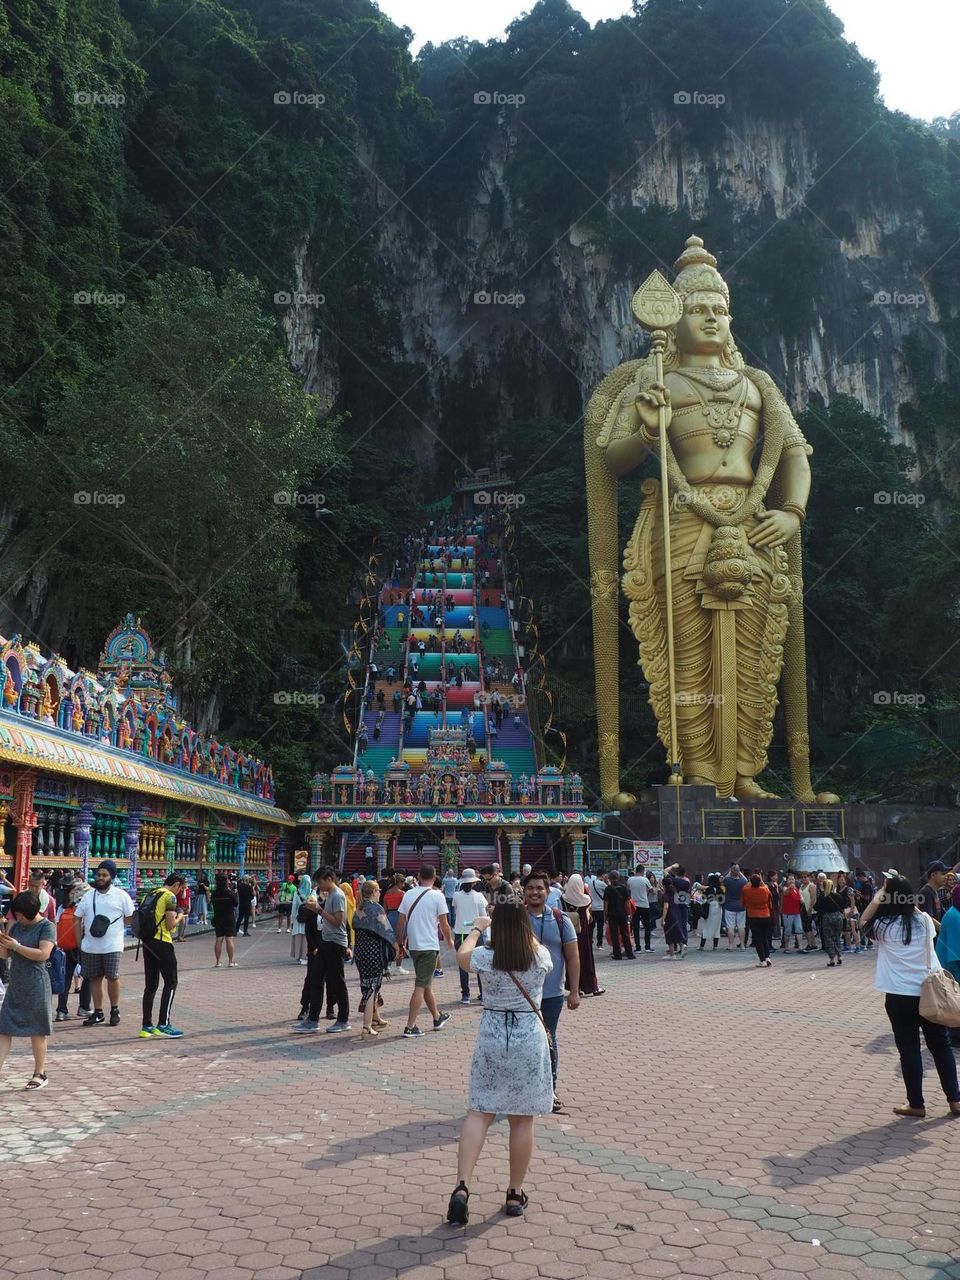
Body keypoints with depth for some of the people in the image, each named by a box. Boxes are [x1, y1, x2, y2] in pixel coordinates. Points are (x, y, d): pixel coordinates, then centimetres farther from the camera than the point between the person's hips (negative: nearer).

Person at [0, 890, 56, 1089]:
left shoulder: (47, 927, -9)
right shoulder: (16, 926, 9)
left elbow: (43, 954, -20)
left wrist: (16, 946, -18)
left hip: (35, 986, -6)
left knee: (37, 1031, 3)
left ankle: (40, 1074, 14)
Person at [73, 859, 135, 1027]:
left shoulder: (121, 895, -2)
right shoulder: (88, 896, 7)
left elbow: (131, 917, 3)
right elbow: (77, 919, 11)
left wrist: (113, 928, -1)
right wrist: (79, 942, 5)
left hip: (112, 946, -3)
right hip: (90, 946, 3)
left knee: (113, 977, -5)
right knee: (95, 978, 9)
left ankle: (115, 1010, 12)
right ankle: (98, 1012, 19)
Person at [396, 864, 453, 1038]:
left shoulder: (409, 894, 3)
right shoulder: (437, 896, -10)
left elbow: (400, 921, 6)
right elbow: (444, 924, -5)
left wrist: (401, 942, 16)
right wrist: (449, 941, 13)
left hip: (413, 946, 6)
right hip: (429, 946, -5)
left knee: (426, 984, 19)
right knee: (421, 986, -3)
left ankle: (437, 1018, 34)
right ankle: (410, 1027, -5)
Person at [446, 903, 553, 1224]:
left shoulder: (486, 957, -8)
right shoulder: (540, 957, -7)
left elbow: (462, 955, 15)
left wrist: (477, 929, 30)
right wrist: (520, 926, 32)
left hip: (491, 1039, 0)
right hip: (530, 1040, 1)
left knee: (478, 1113, 6)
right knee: (522, 1119, 9)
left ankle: (462, 1186, -6)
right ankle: (515, 1194, 19)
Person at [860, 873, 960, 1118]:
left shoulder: (884, 926, -11)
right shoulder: (924, 921, -2)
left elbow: (863, 921, 7)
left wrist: (880, 893, 3)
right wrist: (909, 901, 18)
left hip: (899, 995, -3)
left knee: (909, 1049, 5)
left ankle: (916, 1104, 12)